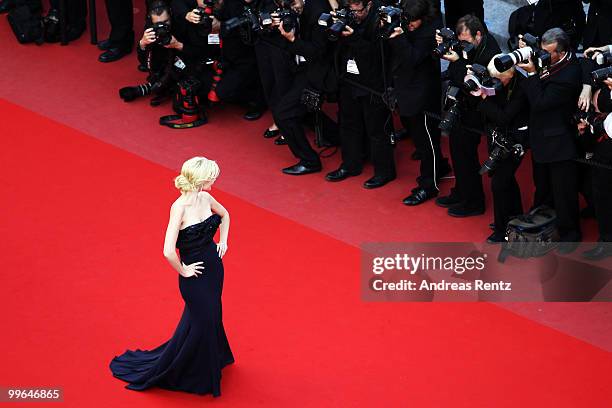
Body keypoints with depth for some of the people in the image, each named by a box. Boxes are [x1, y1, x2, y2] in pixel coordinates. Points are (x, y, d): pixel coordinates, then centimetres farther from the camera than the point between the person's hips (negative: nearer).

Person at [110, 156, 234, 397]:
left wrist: (223, 241, 11)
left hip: (214, 267, 7)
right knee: (199, 323, 4)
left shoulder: (206, 198, -3)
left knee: (210, 316, 24)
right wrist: (183, 271, -18)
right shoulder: (180, 207, -25)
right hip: (195, 275, -7)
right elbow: (168, 251, -32)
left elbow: (224, 215, 22)